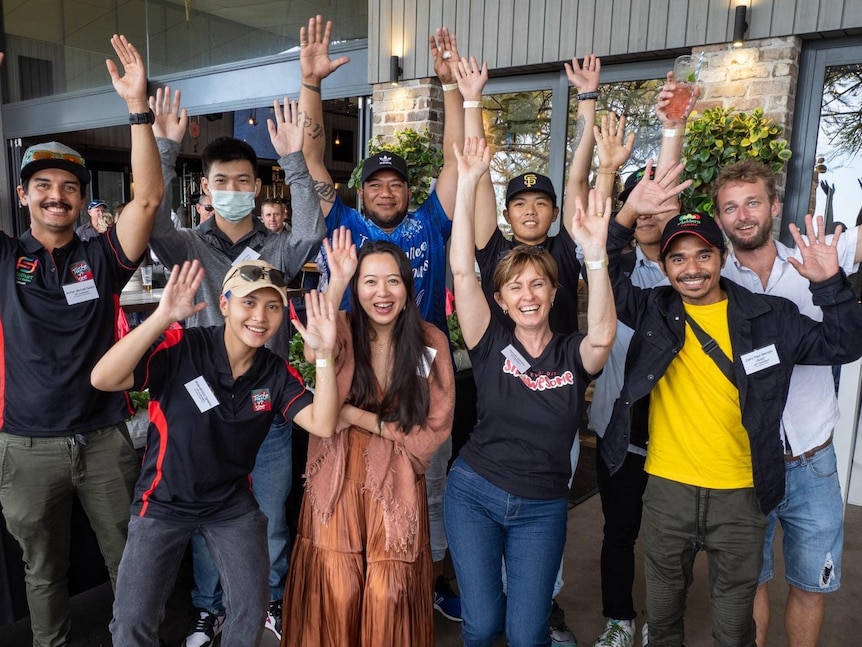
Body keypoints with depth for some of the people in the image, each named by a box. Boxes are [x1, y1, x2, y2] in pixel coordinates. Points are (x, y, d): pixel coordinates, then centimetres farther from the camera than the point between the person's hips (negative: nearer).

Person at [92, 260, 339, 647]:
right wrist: (162, 317, -41)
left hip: (233, 505, 3)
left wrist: (324, 354, -29)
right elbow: (103, 379, -32)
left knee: (252, 613, 4)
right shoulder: (181, 348, -20)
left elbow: (323, 425, -19)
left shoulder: (277, 373, -8)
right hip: (164, 502, -2)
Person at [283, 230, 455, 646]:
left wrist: (359, 416, -13)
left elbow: (436, 429, -8)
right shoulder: (343, 330, -6)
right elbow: (315, 354, -30)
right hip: (337, 483, 0)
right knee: (336, 595, 9)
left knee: (387, 596, 8)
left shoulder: (431, 342, -6)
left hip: (396, 488, 0)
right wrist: (336, 283, -38)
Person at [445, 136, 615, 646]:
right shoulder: (492, 345, -6)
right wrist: (468, 183, -20)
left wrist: (596, 254, -40)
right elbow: (462, 272, -16)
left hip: (542, 508, 1)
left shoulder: (573, 355, -4)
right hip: (473, 493, 0)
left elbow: (603, 335, -28)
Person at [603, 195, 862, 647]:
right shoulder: (652, 310, -2)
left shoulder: (770, 317, -2)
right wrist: (629, 213, -23)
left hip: (740, 493, 0)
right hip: (667, 488, 1)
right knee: (662, 609, 19)